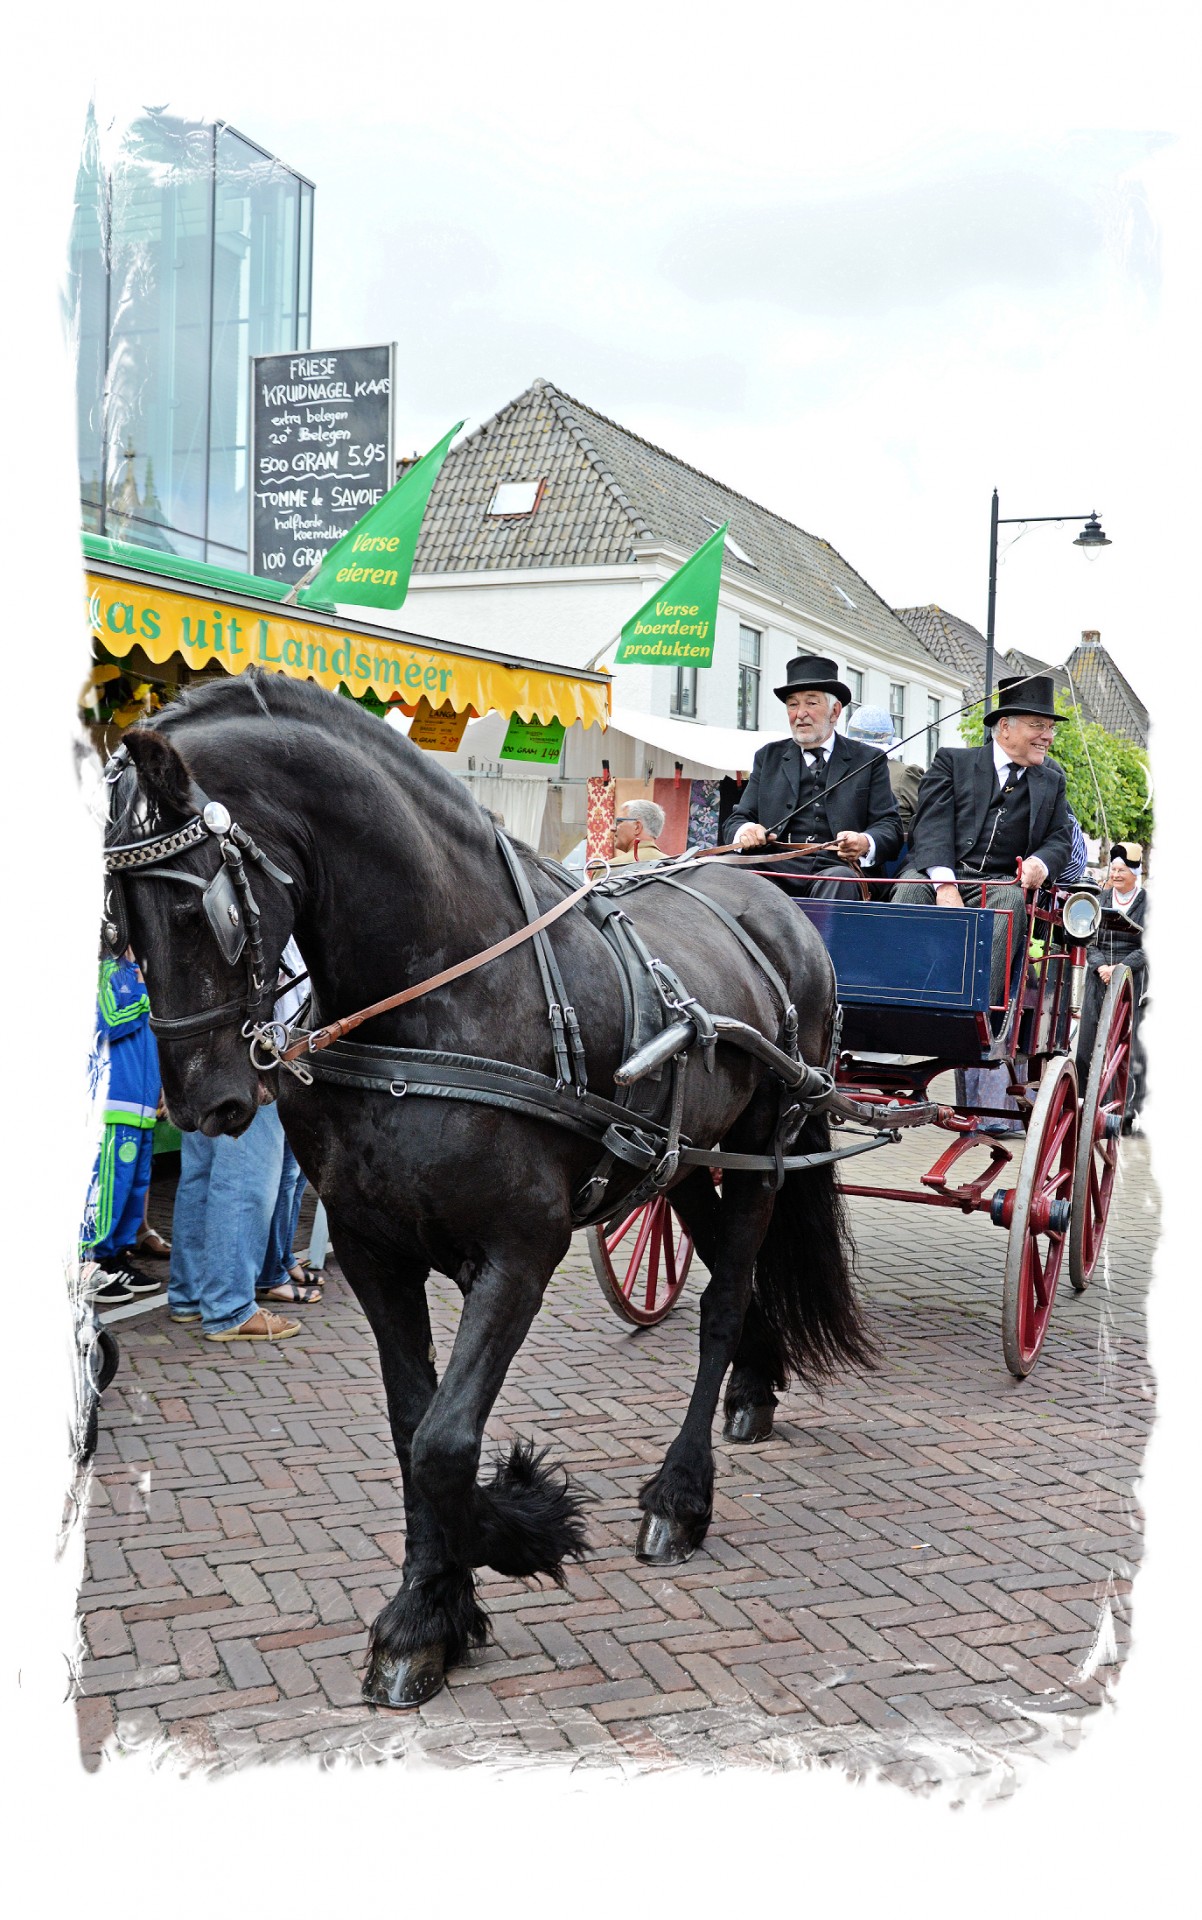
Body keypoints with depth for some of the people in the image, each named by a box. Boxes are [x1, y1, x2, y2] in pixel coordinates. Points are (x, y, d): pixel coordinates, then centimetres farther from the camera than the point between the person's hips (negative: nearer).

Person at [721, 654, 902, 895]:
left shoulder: (868, 760, 16)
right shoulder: (768, 757, 23)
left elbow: (890, 826, 8)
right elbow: (736, 820, 16)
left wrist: (866, 843, -17)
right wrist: (744, 831, -11)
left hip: (836, 869, -1)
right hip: (778, 870, 1)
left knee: (839, 878, -38)